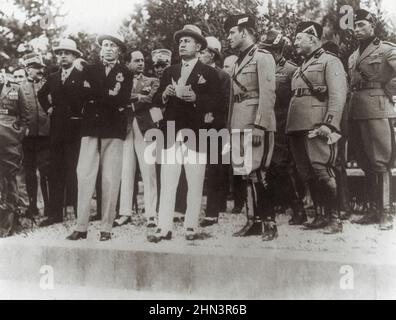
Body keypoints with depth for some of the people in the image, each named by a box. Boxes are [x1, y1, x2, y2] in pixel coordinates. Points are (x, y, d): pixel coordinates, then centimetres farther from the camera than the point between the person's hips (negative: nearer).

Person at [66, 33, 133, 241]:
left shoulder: (125, 73, 11)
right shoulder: (89, 70, 18)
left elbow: (122, 101, -5)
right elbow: (83, 95, 2)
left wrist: (96, 95, -3)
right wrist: (109, 96, -4)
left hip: (114, 130, -2)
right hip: (91, 128, 2)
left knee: (111, 179, -3)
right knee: (84, 176, -4)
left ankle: (107, 228, 3)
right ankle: (81, 227, 1)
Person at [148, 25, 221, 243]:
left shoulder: (209, 73, 8)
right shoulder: (169, 72, 20)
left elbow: (215, 102, -3)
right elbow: (158, 101, 16)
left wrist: (196, 98, -18)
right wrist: (165, 95, -6)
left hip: (195, 134, -3)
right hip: (171, 133, 3)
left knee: (195, 185, 0)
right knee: (167, 183, -1)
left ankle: (191, 227, 9)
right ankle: (164, 228, 1)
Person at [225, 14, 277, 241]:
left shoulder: (262, 57, -5)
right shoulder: (240, 61, 20)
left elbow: (268, 94, -15)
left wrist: (259, 126, -21)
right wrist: (231, 127, 13)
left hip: (257, 124, -8)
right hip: (239, 125, 8)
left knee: (258, 173, -8)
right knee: (246, 174, 8)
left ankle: (269, 223, 1)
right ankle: (254, 221, 15)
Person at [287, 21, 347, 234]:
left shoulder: (329, 61, 1)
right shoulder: (302, 67, 24)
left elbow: (338, 95, -10)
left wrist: (329, 124, -20)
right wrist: (291, 125, 15)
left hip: (317, 126, -8)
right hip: (297, 126, 8)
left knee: (322, 171, -9)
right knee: (307, 174, 8)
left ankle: (334, 219, 0)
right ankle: (320, 216, 17)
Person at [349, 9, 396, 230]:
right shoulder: (354, 57, 19)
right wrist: (355, 101, 12)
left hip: (378, 110, -7)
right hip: (357, 111, 7)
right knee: (366, 163, 9)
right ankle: (374, 210, 17)